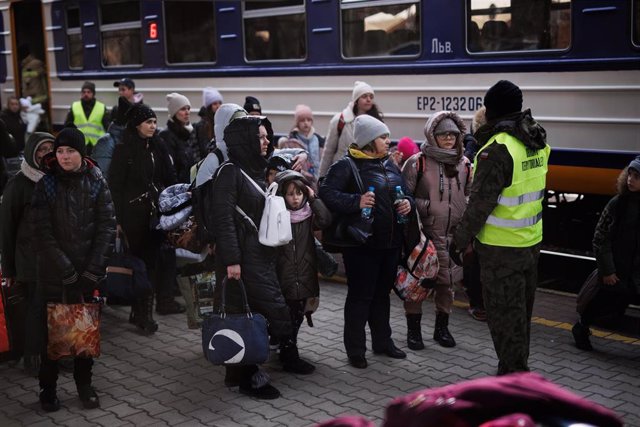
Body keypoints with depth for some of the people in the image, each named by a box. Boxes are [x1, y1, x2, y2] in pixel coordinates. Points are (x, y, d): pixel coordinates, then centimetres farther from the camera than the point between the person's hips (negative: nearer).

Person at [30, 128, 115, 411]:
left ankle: (84, 383, 21)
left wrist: (93, 271, -10)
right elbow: (44, 233, -8)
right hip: (53, 271, -1)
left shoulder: (96, 183, -1)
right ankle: (48, 388, 16)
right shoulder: (46, 185, -4)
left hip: (87, 271, 1)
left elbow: (107, 227, -3)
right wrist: (68, 273, -14)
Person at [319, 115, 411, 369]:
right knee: (360, 295, 1)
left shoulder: (390, 165, 14)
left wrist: (408, 203, 1)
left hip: (391, 243, 7)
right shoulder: (347, 166, -11)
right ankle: (355, 350, 12)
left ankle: (382, 341, 33)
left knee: (382, 293, 19)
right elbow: (327, 192, -21)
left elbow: (405, 193, 23)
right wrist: (356, 202, -31)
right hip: (362, 243, -7)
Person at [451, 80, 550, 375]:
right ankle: (517, 366, 34)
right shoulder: (537, 144, 5)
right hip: (531, 242, 8)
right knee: (521, 310, 20)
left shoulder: (497, 148, -20)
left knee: (504, 314, 2)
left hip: (501, 249, -8)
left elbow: (480, 203, -21)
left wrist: (460, 240, -13)